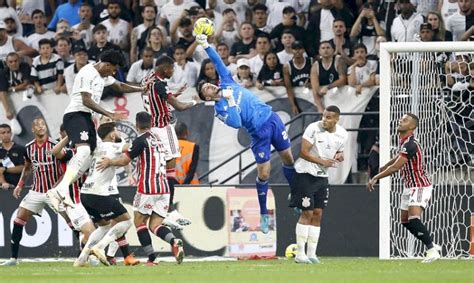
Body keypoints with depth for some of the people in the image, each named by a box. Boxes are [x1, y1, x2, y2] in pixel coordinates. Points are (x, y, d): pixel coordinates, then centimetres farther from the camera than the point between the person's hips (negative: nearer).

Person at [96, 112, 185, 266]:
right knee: (155, 225, 6)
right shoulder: (156, 139, 18)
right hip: (164, 188, 7)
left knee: (139, 221, 8)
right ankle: (174, 241, -22)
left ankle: (151, 257, -1)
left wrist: (110, 162, 15)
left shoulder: (141, 140, -6)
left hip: (148, 188, -7)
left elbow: (125, 160, -3)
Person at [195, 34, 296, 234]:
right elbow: (236, 123, -21)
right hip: (259, 132, -5)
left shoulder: (227, 83, 9)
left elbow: (218, 62, 8)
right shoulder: (220, 109, -6)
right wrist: (230, 100, -19)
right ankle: (264, 215, 11)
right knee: (263, 174, -4)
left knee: (288, 158, 11)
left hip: (271, 118, 5)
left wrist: (206, 46, -3)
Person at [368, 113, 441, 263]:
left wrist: (376, 178, -20)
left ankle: (432, 250, -22)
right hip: (409, 186, 10)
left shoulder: (411, 145, -23)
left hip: (419, 186, -10)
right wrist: (382, 168, 37)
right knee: (405, 221, 12)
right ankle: (432, 245, 21)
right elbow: (398, 158, 29)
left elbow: (395, 167, -27)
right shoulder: (403, 142, 8)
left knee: (413, 218, -25)